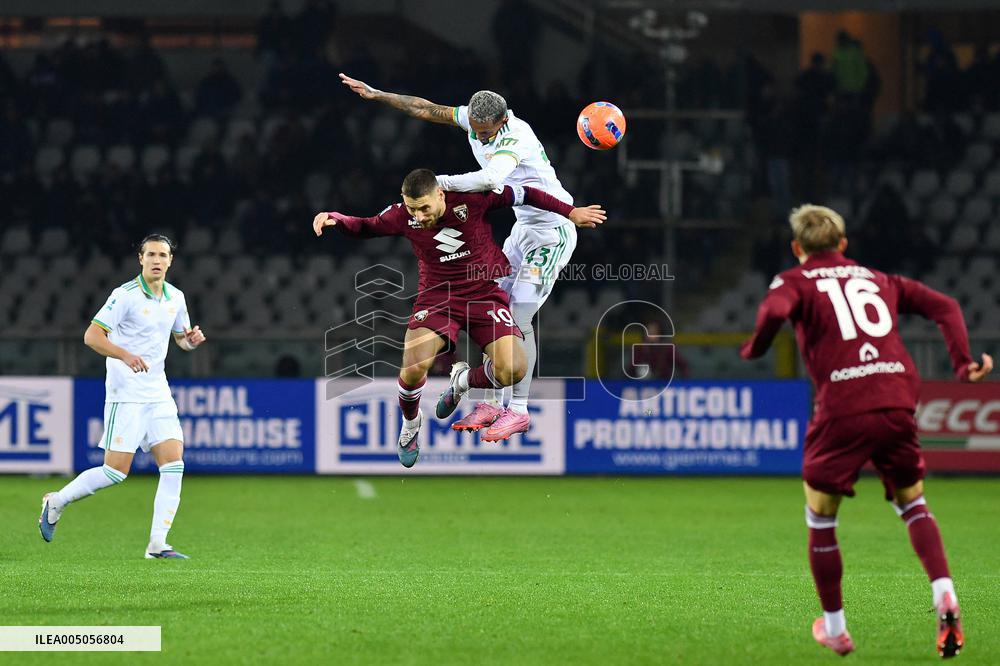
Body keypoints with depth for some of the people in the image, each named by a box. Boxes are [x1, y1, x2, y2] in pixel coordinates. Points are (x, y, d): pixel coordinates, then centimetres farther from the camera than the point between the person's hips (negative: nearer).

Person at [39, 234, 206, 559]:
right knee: (116, 471, -8)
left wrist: (191, 339, 0)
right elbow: (91, 336, -16)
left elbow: (181, 337, 24)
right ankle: (57, 502, 15)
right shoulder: (126, 295, -13)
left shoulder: (175, 297, 8)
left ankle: (157, 544, -4)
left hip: (158, 393, 6)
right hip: (126, 394, -6)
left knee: (173, 464, -7)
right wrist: (126, 355, -30)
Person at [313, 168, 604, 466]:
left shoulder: (471, 199, -19)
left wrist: (570, 212, -1)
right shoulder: (402, 216, -12)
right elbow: (365, 227, 6)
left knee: (513, 370, -19)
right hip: (437, 297, 1)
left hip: (485, 294, -1)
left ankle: (464, 381, 18)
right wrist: (333, 218, -14)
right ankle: (410, 424, 11)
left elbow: (523, 195, -6)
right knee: (413, 366, -24)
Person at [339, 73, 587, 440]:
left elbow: (490, 178, -47)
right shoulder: (474, 118, -4)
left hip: (553, 233, -9)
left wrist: (440, 183, -42)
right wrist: (377, 95, 2)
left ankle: (519, 410, -9)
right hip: (524, 228, 9)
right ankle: (492, 403, 7)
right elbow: (426, 109, 6)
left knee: (519, 319, -14)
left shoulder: (516, 137, -29)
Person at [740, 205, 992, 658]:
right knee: (912, 503, 22)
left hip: (842, 410, -4)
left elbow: (774, 312, -13)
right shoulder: (878, 280, 24)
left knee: (820, 519, 14)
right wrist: (963, 362, 11)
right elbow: (943, 306, 16)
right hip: (898, 402, 4)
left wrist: (754, 348, 5)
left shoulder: (794, 281, 11)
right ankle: (944, 594, -1)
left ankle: (834, 628, 20)